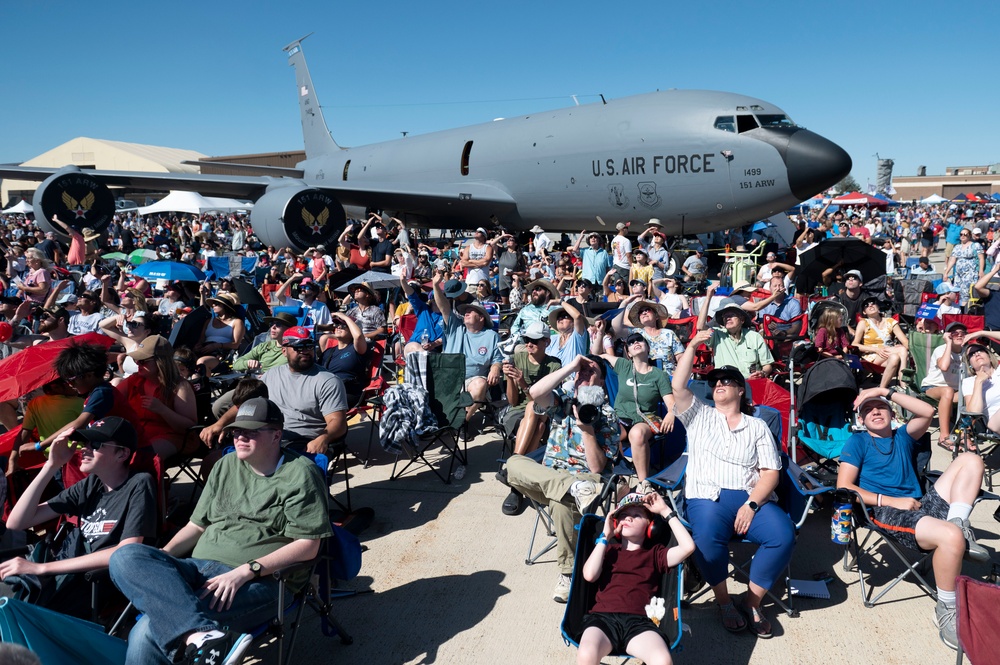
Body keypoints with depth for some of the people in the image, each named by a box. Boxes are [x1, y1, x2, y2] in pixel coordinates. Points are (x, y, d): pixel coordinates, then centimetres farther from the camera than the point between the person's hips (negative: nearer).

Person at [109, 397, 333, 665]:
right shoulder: (226, 465, 18)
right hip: (201, 569, 8)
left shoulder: (300, 473, -3)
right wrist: (160, 559, 1)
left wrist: (245, 571, -19)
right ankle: (202, 635, -43)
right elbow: (197, 525, 21)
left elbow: (308, 545, -10)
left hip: (258, 582, -8)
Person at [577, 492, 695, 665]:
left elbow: (688, 547, 6)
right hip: (603, 616, 0)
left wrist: (665, 511, 12)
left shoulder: (655, 554, 24)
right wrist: (605, 536, 12)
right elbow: (590, 575, 7)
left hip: (639, 621, 0)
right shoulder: (608, 550, 27)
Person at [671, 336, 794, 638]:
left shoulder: (757, 427, 16)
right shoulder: (699, 416, 18)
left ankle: (752, 602, -7)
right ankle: (724, 602, -8)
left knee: (784, 535, -27)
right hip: (707, 498, -1)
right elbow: (678, 387, 0)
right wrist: (692, 346, 1)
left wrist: (751, 504, -11)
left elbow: (771, 472, 6)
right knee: (708, 538, -34)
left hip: (753, 499, 2)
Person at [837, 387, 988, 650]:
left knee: (970, 460, -2)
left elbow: (927, 411, 5)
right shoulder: (858, 441, 9)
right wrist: (892, 500, -10)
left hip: (925, 504, 6)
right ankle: (946, 609, -14)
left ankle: (959, 525, -17)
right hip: (888, 514, -6)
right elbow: (844, 487, -3)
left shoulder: (903, 437, 25)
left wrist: (886, 392, 3)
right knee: (950, 537, -34)